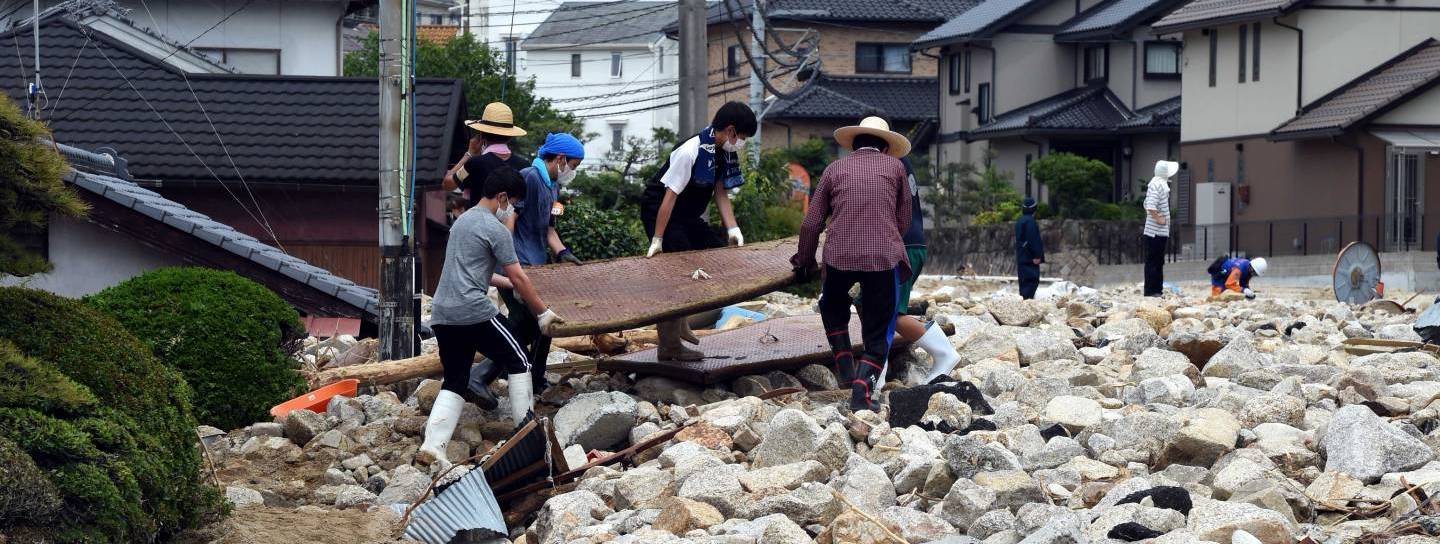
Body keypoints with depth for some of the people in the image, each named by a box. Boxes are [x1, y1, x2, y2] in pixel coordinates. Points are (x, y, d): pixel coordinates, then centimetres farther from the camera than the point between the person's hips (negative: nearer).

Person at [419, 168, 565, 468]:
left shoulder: (462, 221, 21)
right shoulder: (495, 229, -6)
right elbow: (518, 277, -7)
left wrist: (506, 284, 43)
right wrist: (543, 312, 2)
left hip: (442, 314, 8)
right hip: (474, 312, -8)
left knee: (454, 382, 9)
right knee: (519, 362, 7)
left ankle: (432, 446, -7)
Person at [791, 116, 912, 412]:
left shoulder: (835, 169, 13)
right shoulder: (895, 167, 13)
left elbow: (812, 223, 11)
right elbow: (904, 222, 15)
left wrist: (804, 261, 24)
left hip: (839, 255, 1)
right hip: (884, 256, -1)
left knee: (833, 307, 30)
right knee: (878, 332, 9)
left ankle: (845, 363, 17)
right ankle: (862, 388, -9)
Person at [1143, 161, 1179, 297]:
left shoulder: (1162, 184, 15)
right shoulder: (1157, 185, -16)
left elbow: (1147, 205, 22)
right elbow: (1150, 206, -28)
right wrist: (1158, 219, -19)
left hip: (1162, 232, 10)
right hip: (1156, 231, -10)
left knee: (1159, 262, 14)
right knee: (1153, 262, -5)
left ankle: (1157, 290, 19)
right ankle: (1151, 291, -3)